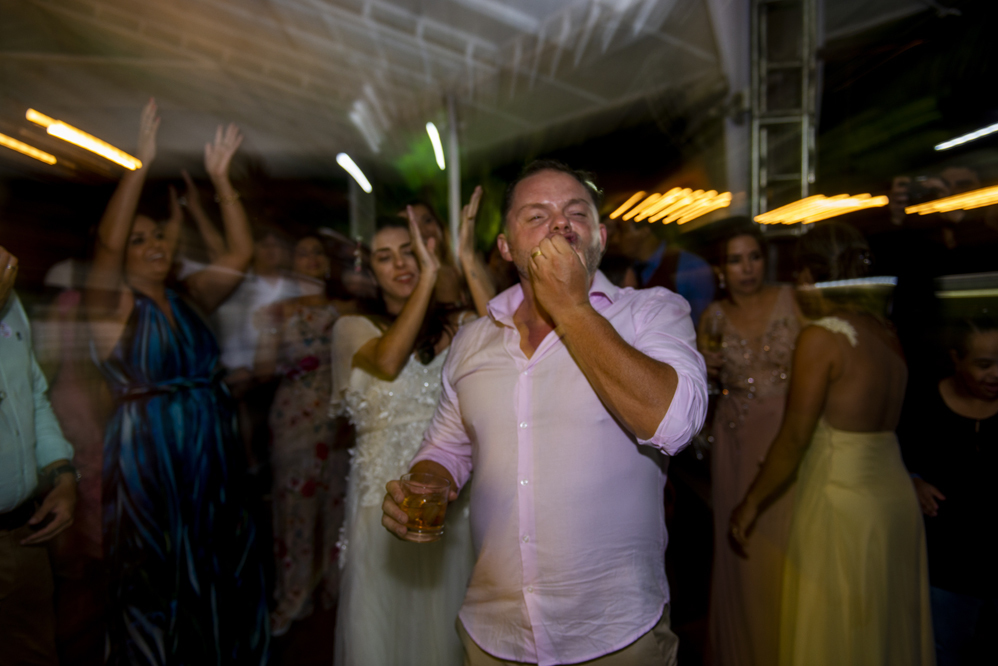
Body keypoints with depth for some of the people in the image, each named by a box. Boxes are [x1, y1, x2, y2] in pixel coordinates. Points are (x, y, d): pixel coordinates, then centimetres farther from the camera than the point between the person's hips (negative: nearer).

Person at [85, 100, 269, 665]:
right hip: (149, 461, -5)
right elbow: (107, 241, -24)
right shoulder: (114, 305, -6)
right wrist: (143, 164, -27)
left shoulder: (190, 298, 8)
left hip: (214, 457, 5)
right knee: (160, 583, 9)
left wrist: (221, 180, -5)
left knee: (223, 575, 15)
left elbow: (240, 252, 0)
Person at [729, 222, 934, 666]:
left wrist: (751, 503, -6)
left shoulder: (821, 336, -16)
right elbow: (874, 420, 10)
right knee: (890, 628, 21)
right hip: (896, 496, 8)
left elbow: (795, 438, -15)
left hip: (841, 504, -7)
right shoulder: (886, 332, 5)